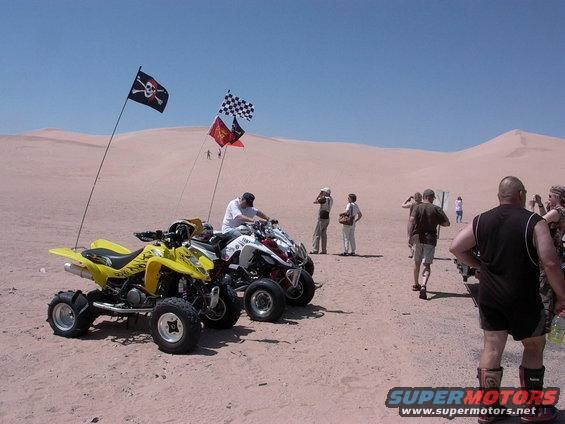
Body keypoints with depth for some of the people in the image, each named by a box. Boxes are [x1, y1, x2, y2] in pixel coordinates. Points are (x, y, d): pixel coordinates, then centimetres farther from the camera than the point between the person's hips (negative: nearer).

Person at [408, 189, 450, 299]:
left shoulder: (417, 207, -1)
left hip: (417, 238, 2)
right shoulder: (436, 209, -2)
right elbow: (447, 223, -2)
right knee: (427, 265, -1)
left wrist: (409, 236, -20)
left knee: (417, 263, 19)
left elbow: (411, 220, -16)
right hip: (430, 239, -2)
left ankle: (416, 285, 33)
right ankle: (423, 286, -23)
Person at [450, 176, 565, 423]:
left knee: (492, 348, 11)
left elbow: (455, 248, 3)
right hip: (523, 299, -3)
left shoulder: (481, 221, 1)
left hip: (489, 297, 4)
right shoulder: (534, 222, -11)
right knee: (534, 347, 16)